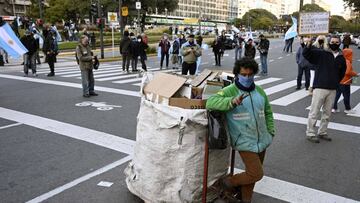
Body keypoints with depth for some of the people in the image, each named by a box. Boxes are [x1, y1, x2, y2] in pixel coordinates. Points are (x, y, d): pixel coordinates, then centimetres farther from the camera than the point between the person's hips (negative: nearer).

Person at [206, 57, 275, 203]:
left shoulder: (259, 90, 5)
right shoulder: (230, 91, -14)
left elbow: (268, 112, 17)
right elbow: (210, 102, -29)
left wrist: (271, 131, 13)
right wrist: (232, 101, -40)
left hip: (262, 140, 7)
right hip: (245, 142, -7)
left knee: (252, 173, 18)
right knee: (256, 174, -9)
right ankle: (224, 183, 13)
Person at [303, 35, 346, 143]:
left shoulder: (341, 58, 10)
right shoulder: (321, 53, -4)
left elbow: (342, 73, 25)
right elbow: (306, 53, -15)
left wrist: (335, 82, 16)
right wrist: (308, 45, -34)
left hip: (332, 90, 5)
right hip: (320, 88, -5)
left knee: (327, 113, 14)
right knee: (314, 112, -2)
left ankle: (322, 132, 27)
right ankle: (310, 134, 9)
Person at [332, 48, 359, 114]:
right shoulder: (347, 62, -18)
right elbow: (348, 72, -27)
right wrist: (355, 74, -12)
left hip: (338, 81, 8)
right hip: (345, 82, -8)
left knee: (337, 94, 12)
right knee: (346, 95, 5)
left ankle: (334, 108, 14)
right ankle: (347, 109, 17)